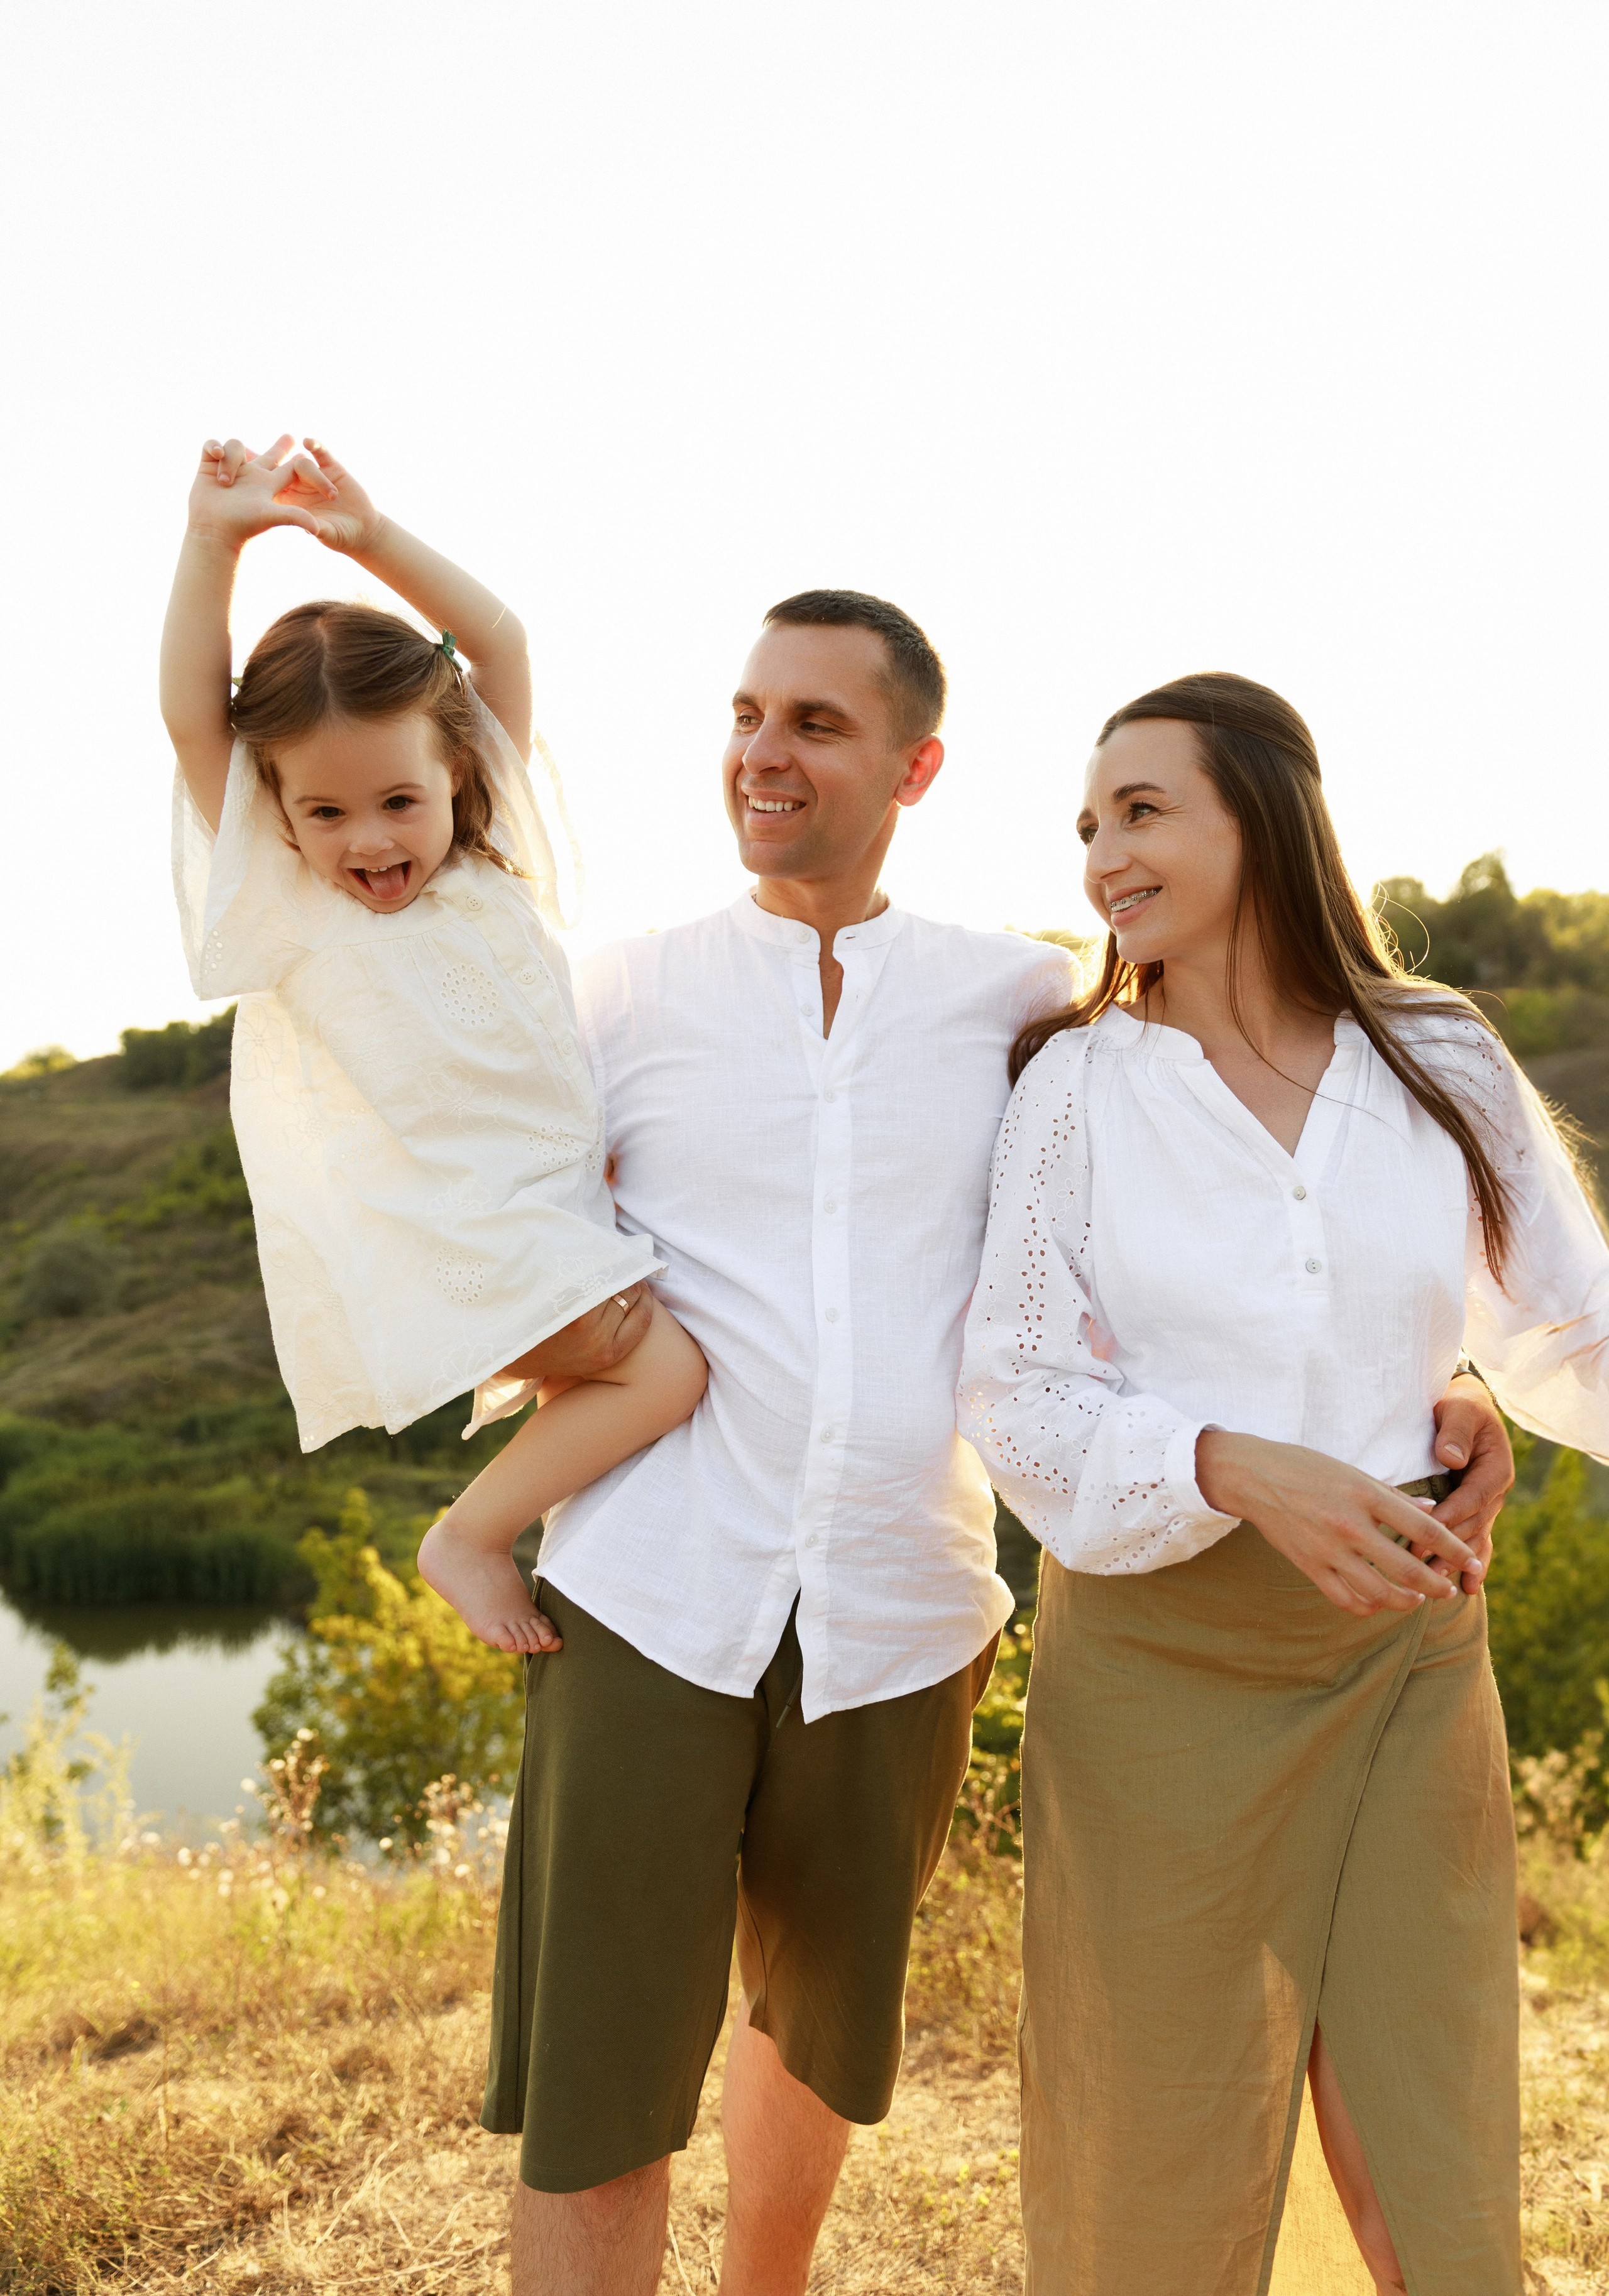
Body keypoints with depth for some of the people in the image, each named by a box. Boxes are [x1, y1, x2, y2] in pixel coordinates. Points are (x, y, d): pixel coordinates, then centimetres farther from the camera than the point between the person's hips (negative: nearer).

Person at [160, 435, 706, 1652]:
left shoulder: (488, 854, 8)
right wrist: (214, 541, -14)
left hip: (560, 1207, 7)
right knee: (663, 1370, -16)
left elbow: (501, 641, 6)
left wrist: (370, 535, -2)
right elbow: (195, 723, -12)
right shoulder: (281, 903, -2)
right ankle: (467, 1538, -4)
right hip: (437, 1231, -6)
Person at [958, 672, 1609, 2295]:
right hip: (1158, 1651, -1)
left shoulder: (1445, 1065, 1)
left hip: (1408, 1655, 2)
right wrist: (1237, 1471, -21)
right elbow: (1017, 1392, -6)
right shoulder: (1079, 1081, -3)